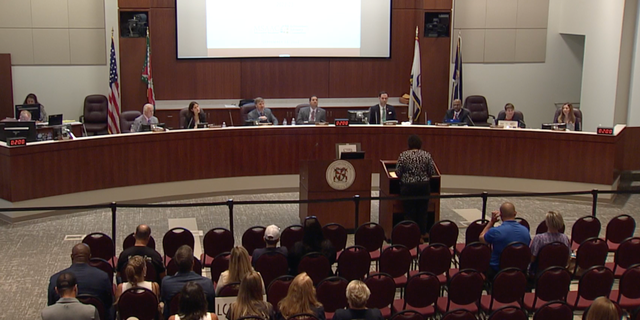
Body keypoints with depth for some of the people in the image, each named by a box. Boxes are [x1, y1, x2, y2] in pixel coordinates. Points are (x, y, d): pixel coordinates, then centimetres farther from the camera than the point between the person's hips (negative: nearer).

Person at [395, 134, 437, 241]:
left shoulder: (403, 155, -8)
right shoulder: (427, 155, -3)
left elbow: (398, 172, -6)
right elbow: (432, 172, -1)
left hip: (408, 186, -2)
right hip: (424, 186, 2)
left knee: (409, 211, 6)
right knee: (423, 210, 13)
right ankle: (422, 233, 19)